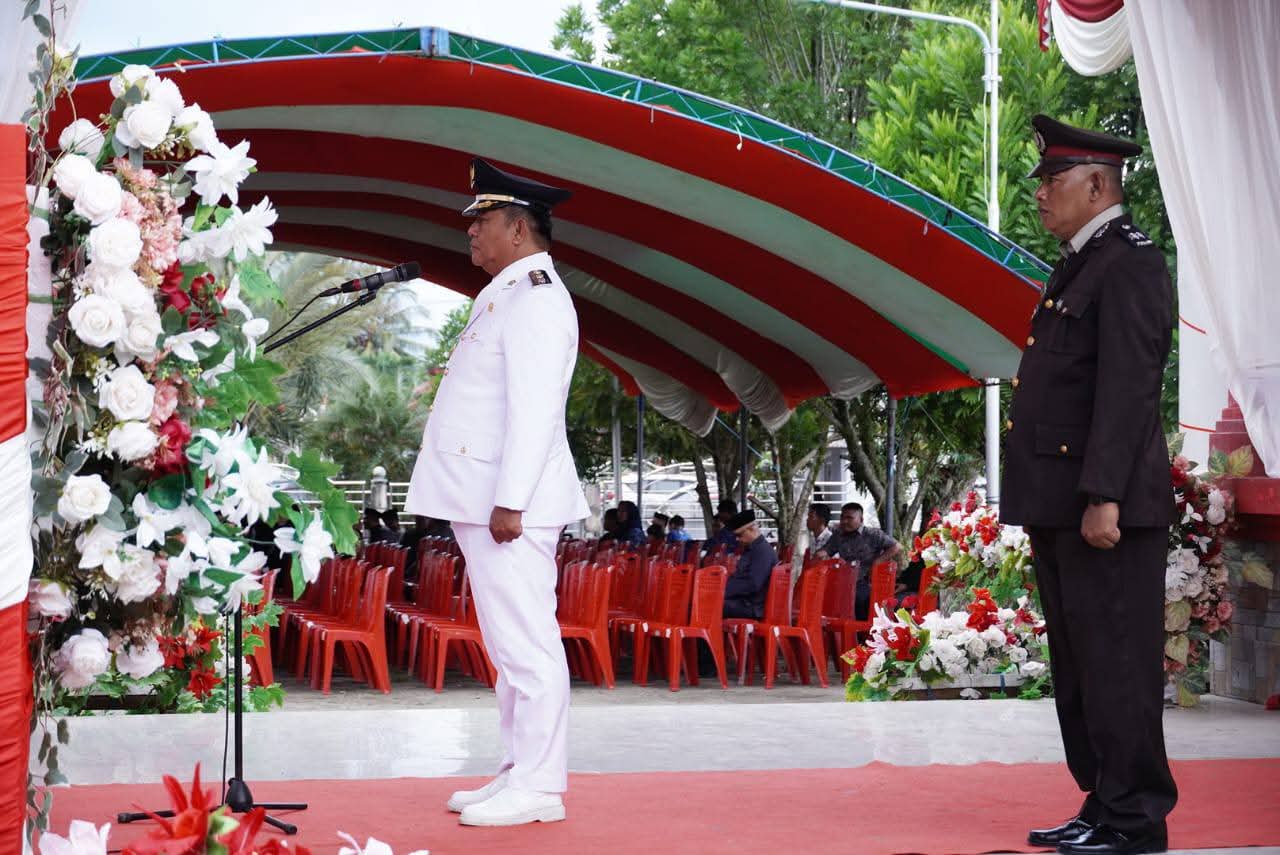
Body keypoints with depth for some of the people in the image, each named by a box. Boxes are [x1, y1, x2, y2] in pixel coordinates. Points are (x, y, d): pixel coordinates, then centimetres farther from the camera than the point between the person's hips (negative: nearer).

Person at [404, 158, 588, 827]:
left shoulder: (534, 297, -11)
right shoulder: (505, 295, 21)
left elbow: (533, 408, -20)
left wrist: (510, 500, -23)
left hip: (511, 506, -11)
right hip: (481, 500, 11)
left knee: (525, 645, -8)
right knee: (508, 646, 13)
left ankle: (537, 787, -5)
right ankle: (518, 773, 20)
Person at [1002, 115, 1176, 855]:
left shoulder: (1129, 265, -11)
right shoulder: (1079, 266, 19)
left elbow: (1128, 390, -19)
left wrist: (1103, 498, -24)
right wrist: (1045, 505, 17)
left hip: (1105, 507, -10)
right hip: (1061, 507, 10)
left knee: (1115, 663, -5)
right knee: (1077, 668, 13)